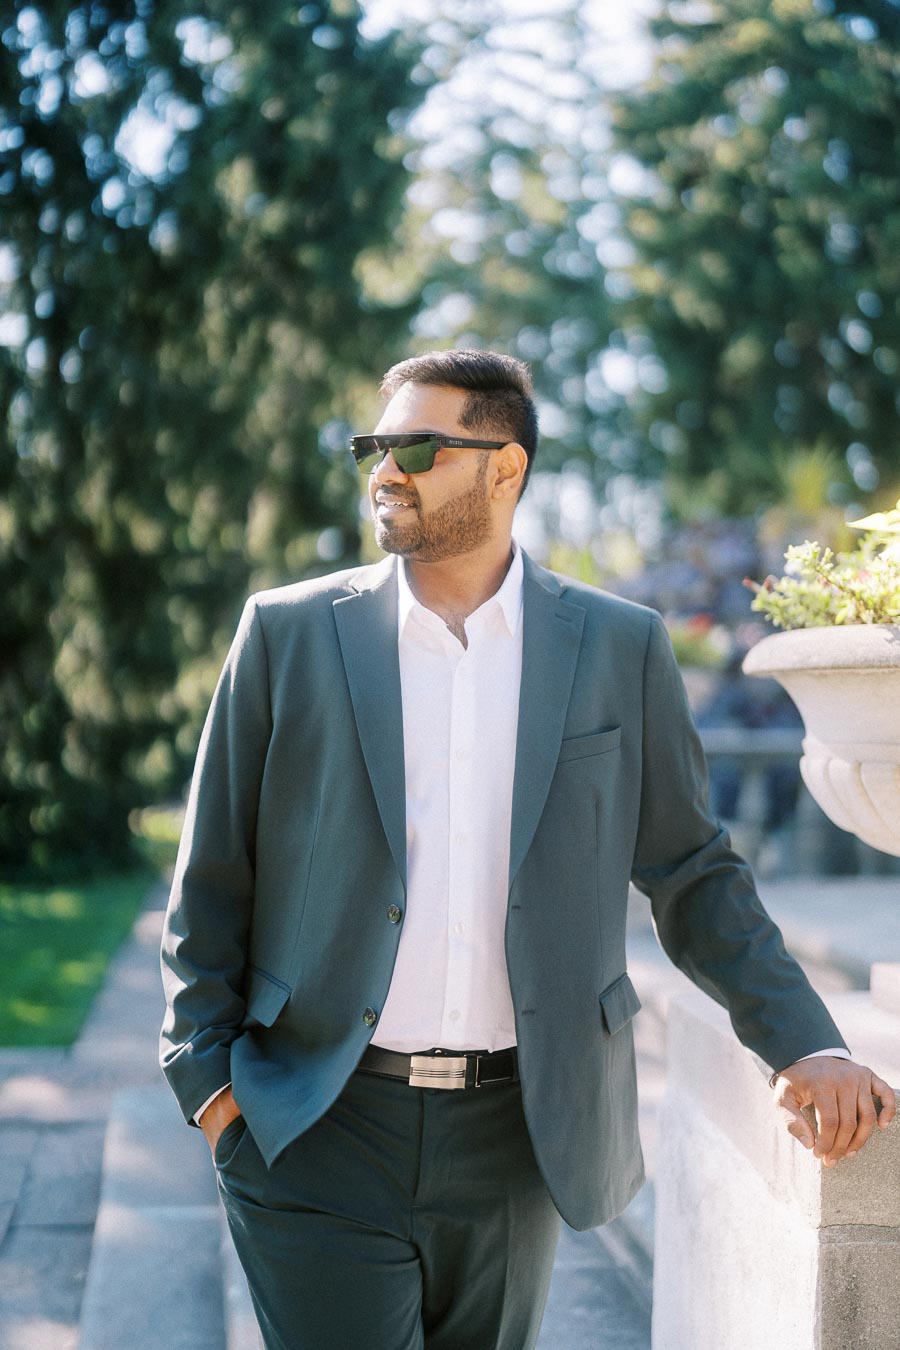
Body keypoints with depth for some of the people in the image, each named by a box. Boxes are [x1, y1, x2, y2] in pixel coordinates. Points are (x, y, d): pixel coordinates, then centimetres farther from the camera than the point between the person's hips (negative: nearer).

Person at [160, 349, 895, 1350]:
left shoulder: (621, 649, 2)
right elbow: (212, 879, 4)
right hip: (317, 1134, -1)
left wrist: (803, 1045, -3)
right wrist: (208, 1078, -1)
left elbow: (693, 872, 6)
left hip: (514, 1140, 1)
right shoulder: (289, 633, 0)